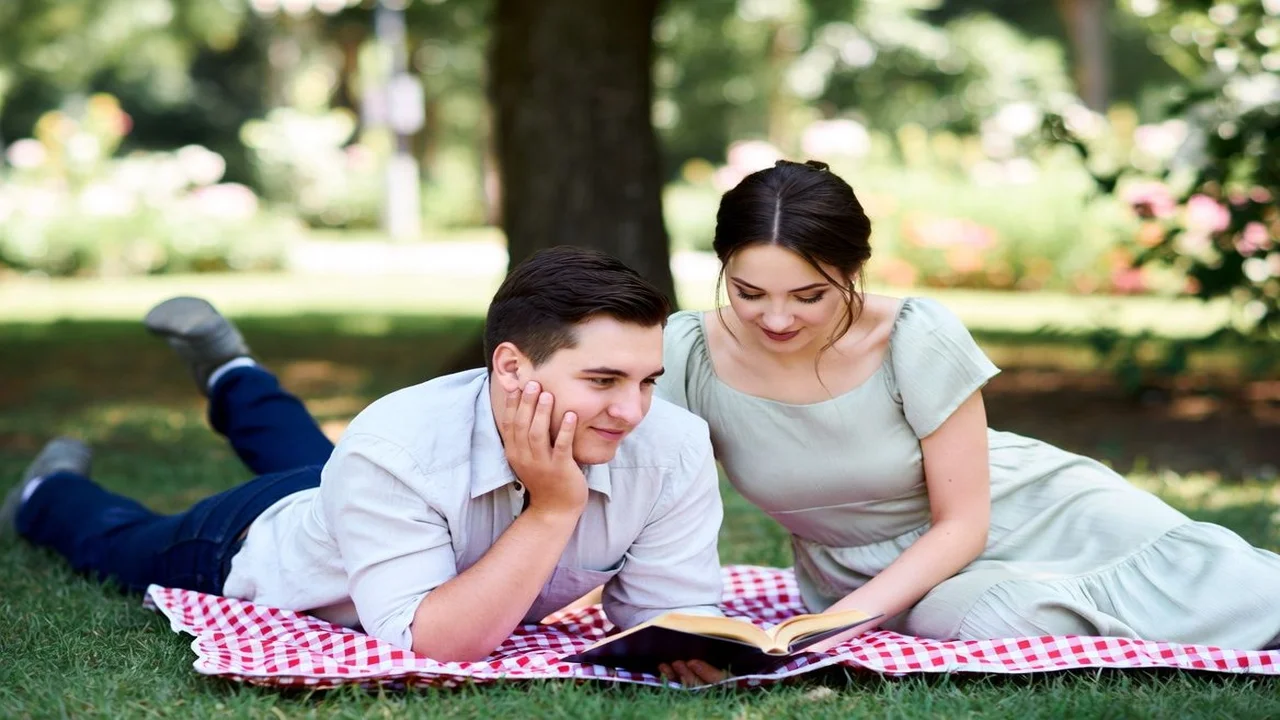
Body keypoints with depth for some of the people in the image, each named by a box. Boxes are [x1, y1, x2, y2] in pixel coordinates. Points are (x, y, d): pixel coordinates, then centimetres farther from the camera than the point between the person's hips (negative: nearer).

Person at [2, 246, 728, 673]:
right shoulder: (396, 450, -48)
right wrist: (551, 510, -52)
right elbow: (424, 644, -49)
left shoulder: (675, 450, -38)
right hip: (255, 545, -4)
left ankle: (230, 372, 65)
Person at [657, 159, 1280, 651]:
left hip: (1027, 511, -1)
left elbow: (963, 522, -16)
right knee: (998, 621, -35)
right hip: (865, 569, 1)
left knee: (1199, 568, -27)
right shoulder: (685, 357, -18)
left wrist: (847, 616, -28)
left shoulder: (919, 339, -22)